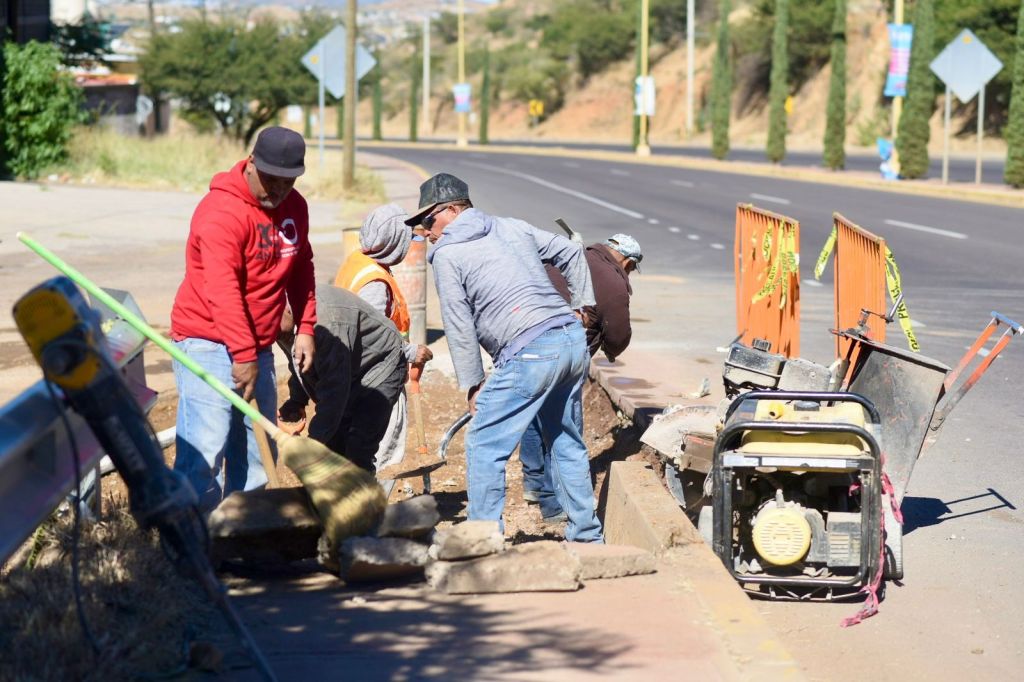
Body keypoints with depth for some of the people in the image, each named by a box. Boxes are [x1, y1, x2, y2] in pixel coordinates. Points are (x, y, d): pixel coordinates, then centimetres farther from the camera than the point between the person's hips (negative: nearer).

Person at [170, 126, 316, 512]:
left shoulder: (294, 207, 8)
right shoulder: (223, 212, -19)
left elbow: (301, 269, 19)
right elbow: (222, 290, -25)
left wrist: (305, 328, 7)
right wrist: (244, 356, -27)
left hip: (257, 348, 8)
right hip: (209, 344, -8)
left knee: (258, 450, 12)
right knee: (205, 450, -15)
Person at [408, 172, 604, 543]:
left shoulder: (447, 255, 0)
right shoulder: (512, 227, 19)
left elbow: (459, 326, -3)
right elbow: (570, 252, 26)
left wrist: (472, 384, 3)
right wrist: (584, 305, 33)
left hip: (529, 354, -8)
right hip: (573, 339, 8)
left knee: (484, 446, 0)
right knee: (567, 443, 19)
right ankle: (586, 536, 24)